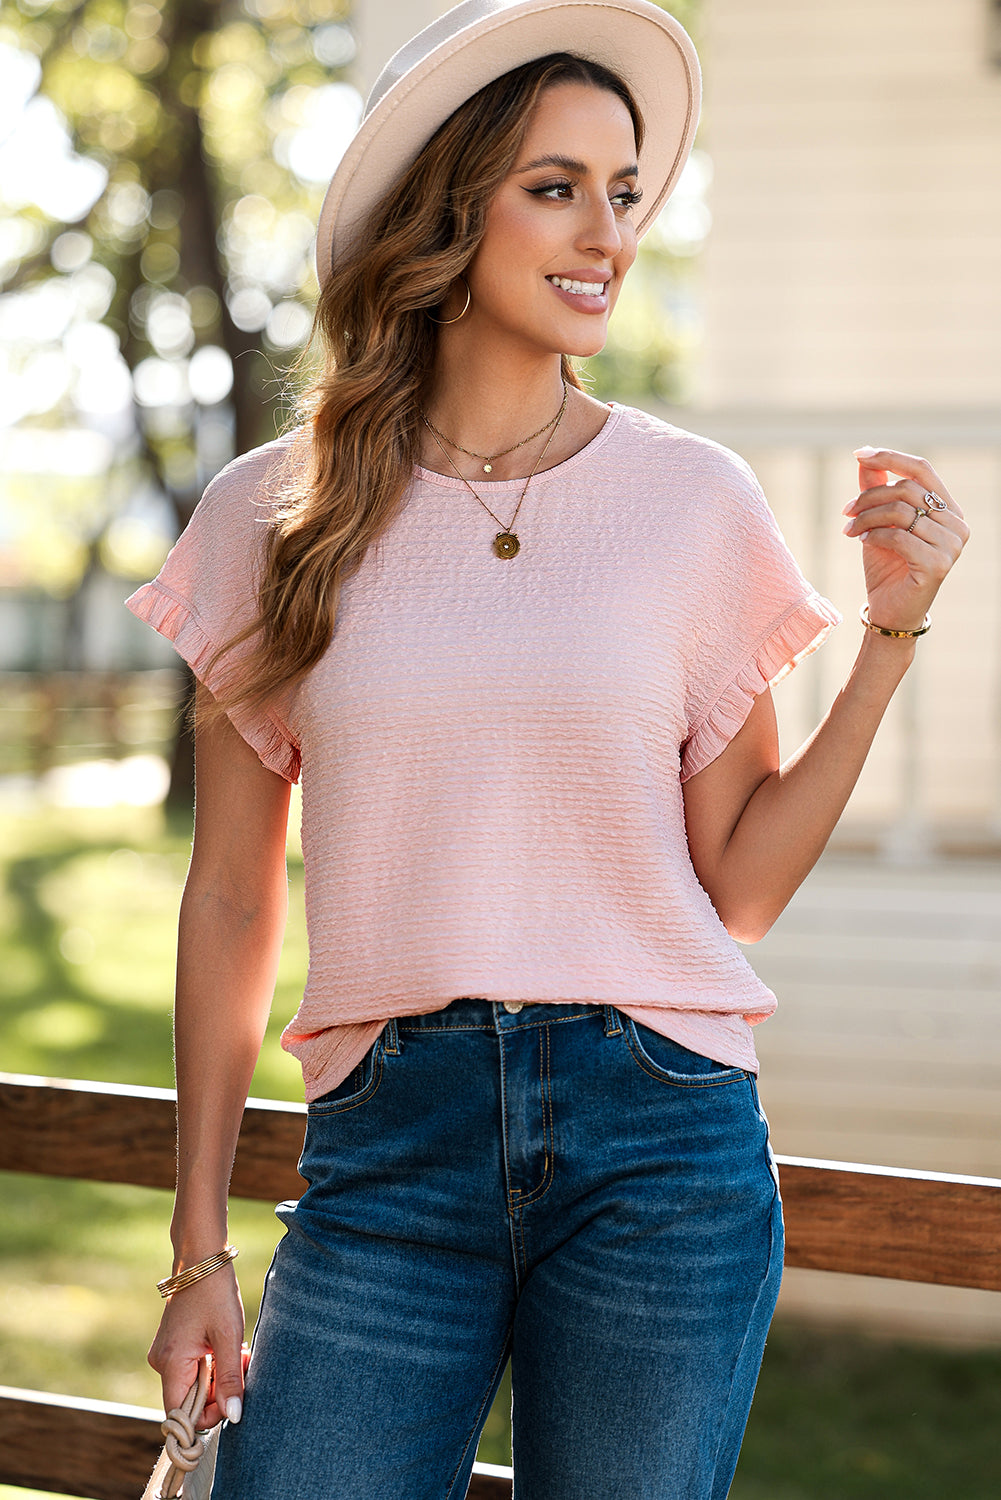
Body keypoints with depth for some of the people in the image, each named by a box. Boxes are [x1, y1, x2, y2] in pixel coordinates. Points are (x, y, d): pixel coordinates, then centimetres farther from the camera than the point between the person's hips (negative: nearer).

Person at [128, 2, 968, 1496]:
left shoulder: (695, 502, 3)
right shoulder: (271, 520, 3)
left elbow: (742, 884, 4)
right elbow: (232, 896, 7)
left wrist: (893, 630, -3)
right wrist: (199, 1247, 7)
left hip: (660, 1142, 0)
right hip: (389, 1146, 0)